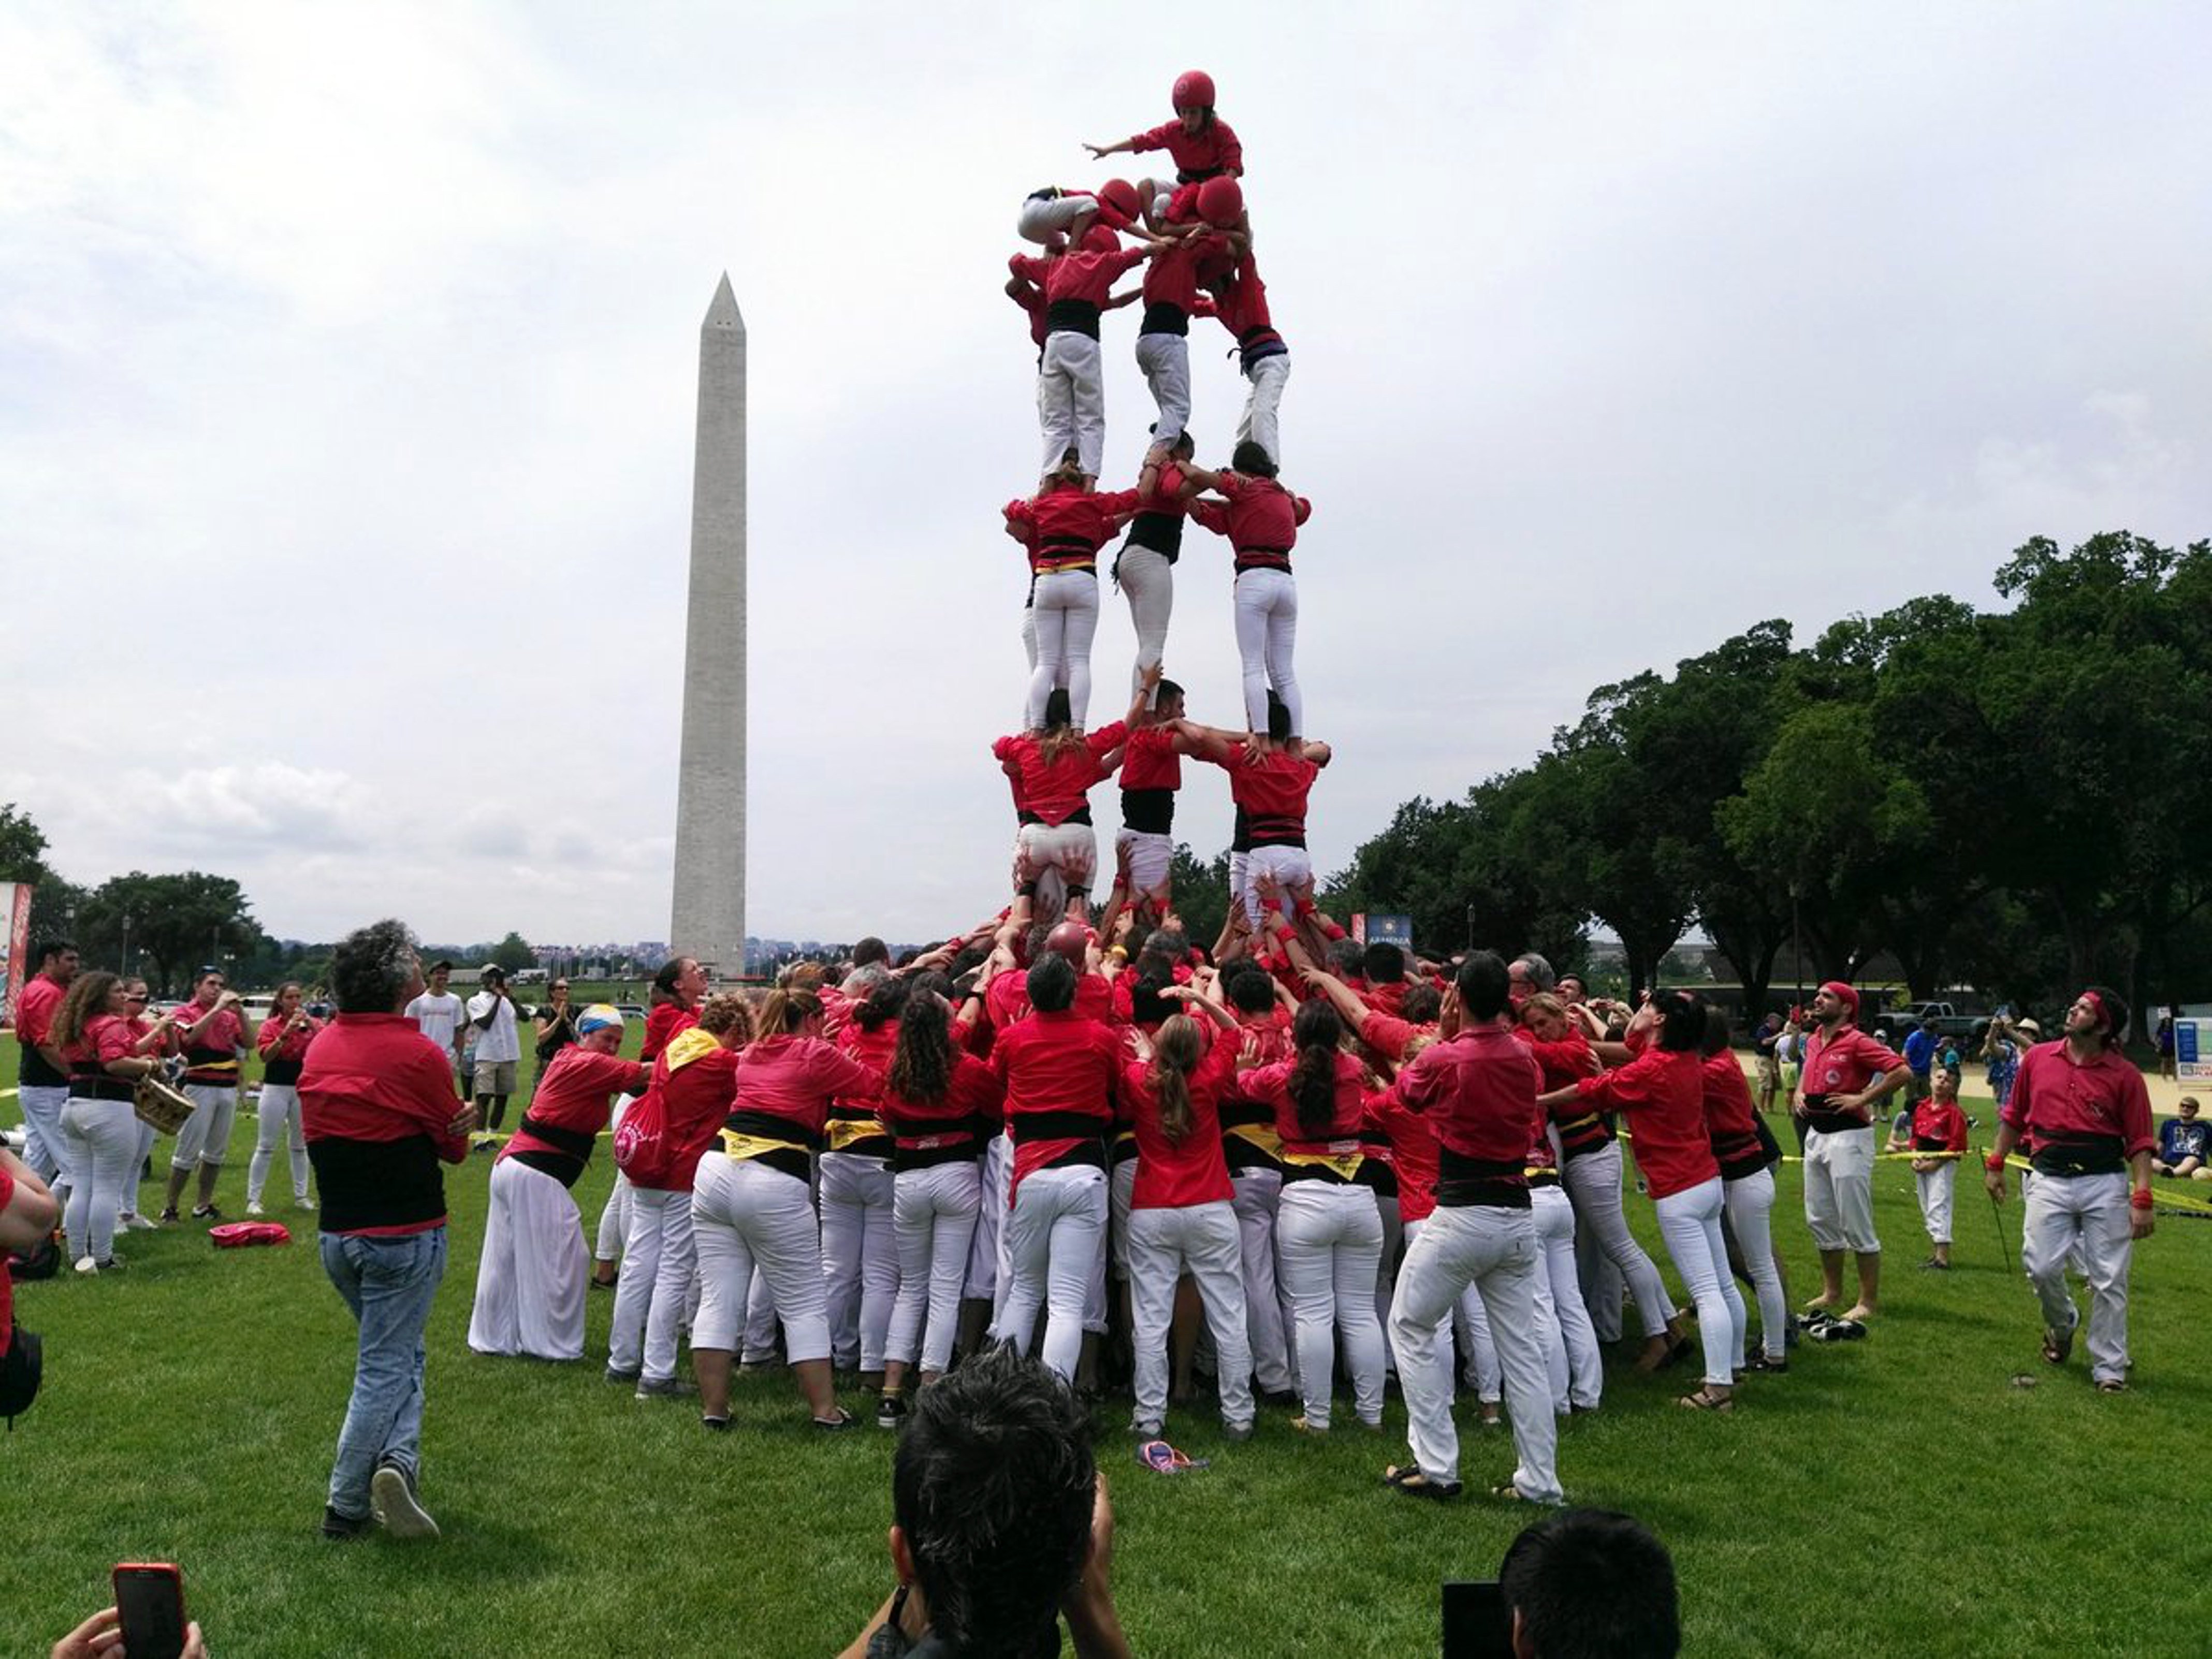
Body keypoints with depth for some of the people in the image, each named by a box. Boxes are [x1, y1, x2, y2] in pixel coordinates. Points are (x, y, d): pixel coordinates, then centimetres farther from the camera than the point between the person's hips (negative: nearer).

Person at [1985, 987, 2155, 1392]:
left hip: (2106, 1184, -2)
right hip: (2051, 1180, 2)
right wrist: (1995, 1164, 16)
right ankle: (2061, 1326, 28)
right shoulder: (2037, 1058, 6)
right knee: (2040, 1267, -5)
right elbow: (2013, 1117, 17)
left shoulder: (2125, 1075, -2)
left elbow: (2139, 1142, -3)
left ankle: (2109, 1370, 15)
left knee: (2109, 1282, 2)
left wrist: (2143, 1199, -10)